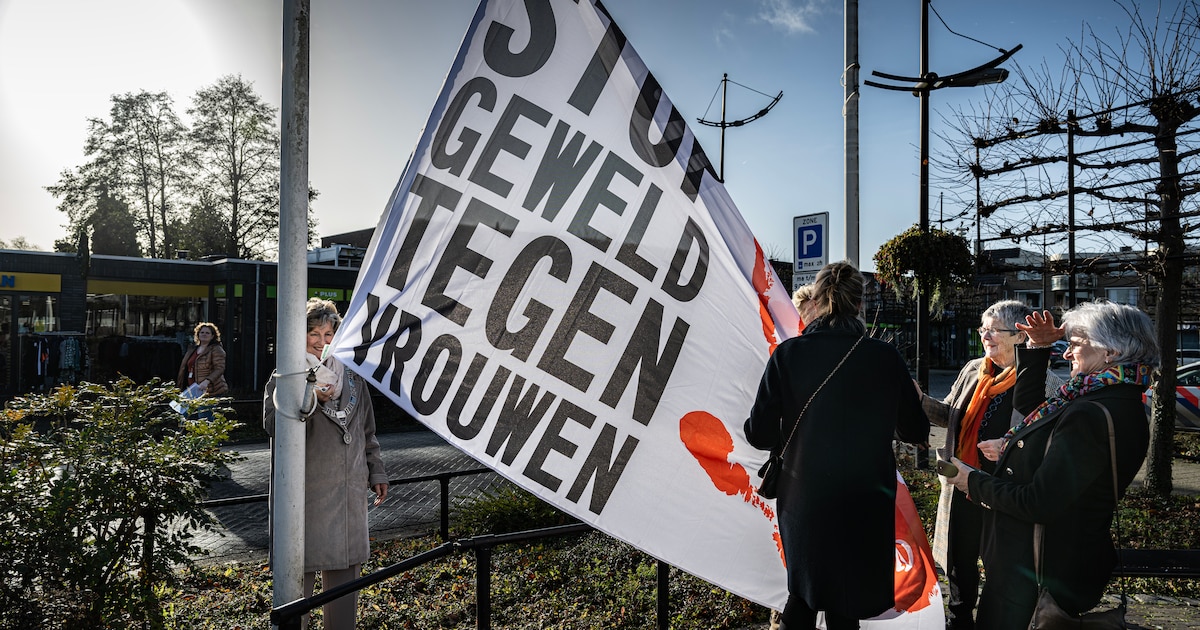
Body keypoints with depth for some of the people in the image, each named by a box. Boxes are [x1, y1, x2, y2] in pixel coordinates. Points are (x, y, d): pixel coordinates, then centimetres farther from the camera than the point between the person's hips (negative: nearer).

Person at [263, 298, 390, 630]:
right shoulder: (286, 376, 0)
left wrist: (376, 471, 16)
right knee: (301, 565, 1)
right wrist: (308, 400, -26)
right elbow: (272, 424, -13)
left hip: (348, 489, 4)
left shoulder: (351, 376, 13)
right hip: (306, 488, -4)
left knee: (345, 564, 11)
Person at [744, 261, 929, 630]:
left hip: (802, 500, 0)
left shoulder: (788, 354, -12)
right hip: (864, 504, 0)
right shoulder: (885, 358, -10)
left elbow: (759, 434, -10)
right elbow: (915, 433, 1)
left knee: (803, 594, 24)